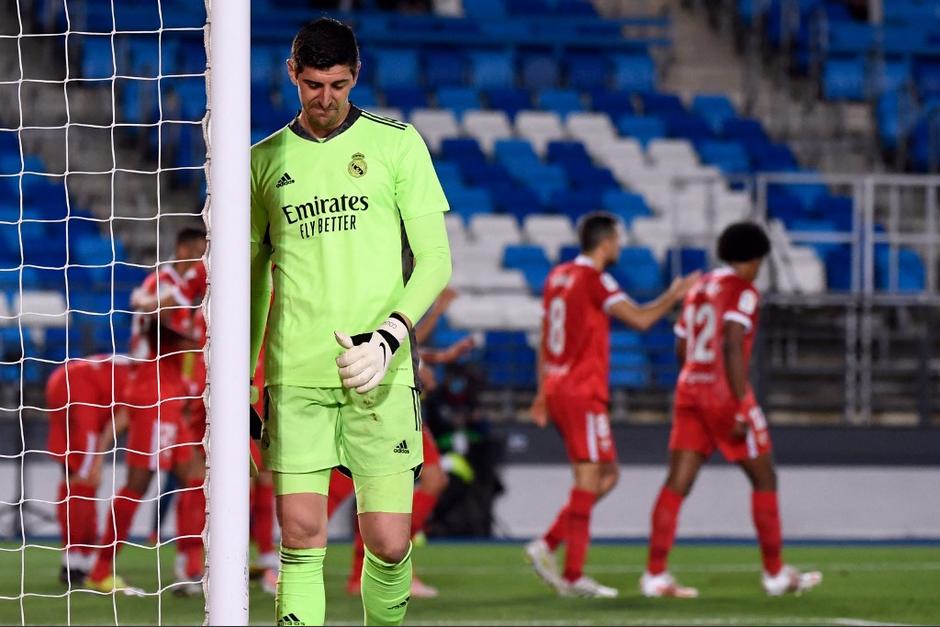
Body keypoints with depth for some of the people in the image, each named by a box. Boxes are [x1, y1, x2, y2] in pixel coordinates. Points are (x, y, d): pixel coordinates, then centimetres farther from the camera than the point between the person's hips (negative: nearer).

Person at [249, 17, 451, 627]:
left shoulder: (397, 143, 5)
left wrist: (390, 336, -12)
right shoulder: (266, 160, 12)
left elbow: (434, 259, 3)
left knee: (390, 542, -4)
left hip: (379, 374, -1)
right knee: (301, 539, -7)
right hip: (294, 373, 1)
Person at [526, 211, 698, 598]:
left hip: (557, 388, 9)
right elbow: (640, 319, -15)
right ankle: (574, 576, -8)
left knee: (607, 476, 13)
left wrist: (543, 392, 24)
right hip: (582, 392, -9)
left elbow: (545, 339, 19)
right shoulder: (595, 280, -12)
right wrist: (674, 296, 1)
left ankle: (547, 545, 6)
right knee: (590, 477, -6)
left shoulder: (558, 276, 14)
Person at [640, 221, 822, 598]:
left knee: (677, 483, 1)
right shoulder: (743, 291, -8)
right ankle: (775, 574, 12)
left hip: (689, 387, 7)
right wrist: (742, 409, -21)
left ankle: (655, 574, -8)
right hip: (724, 394, -7)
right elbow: (732, 348, -20)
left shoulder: (698, 289, 16)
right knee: (764, 479, 7)